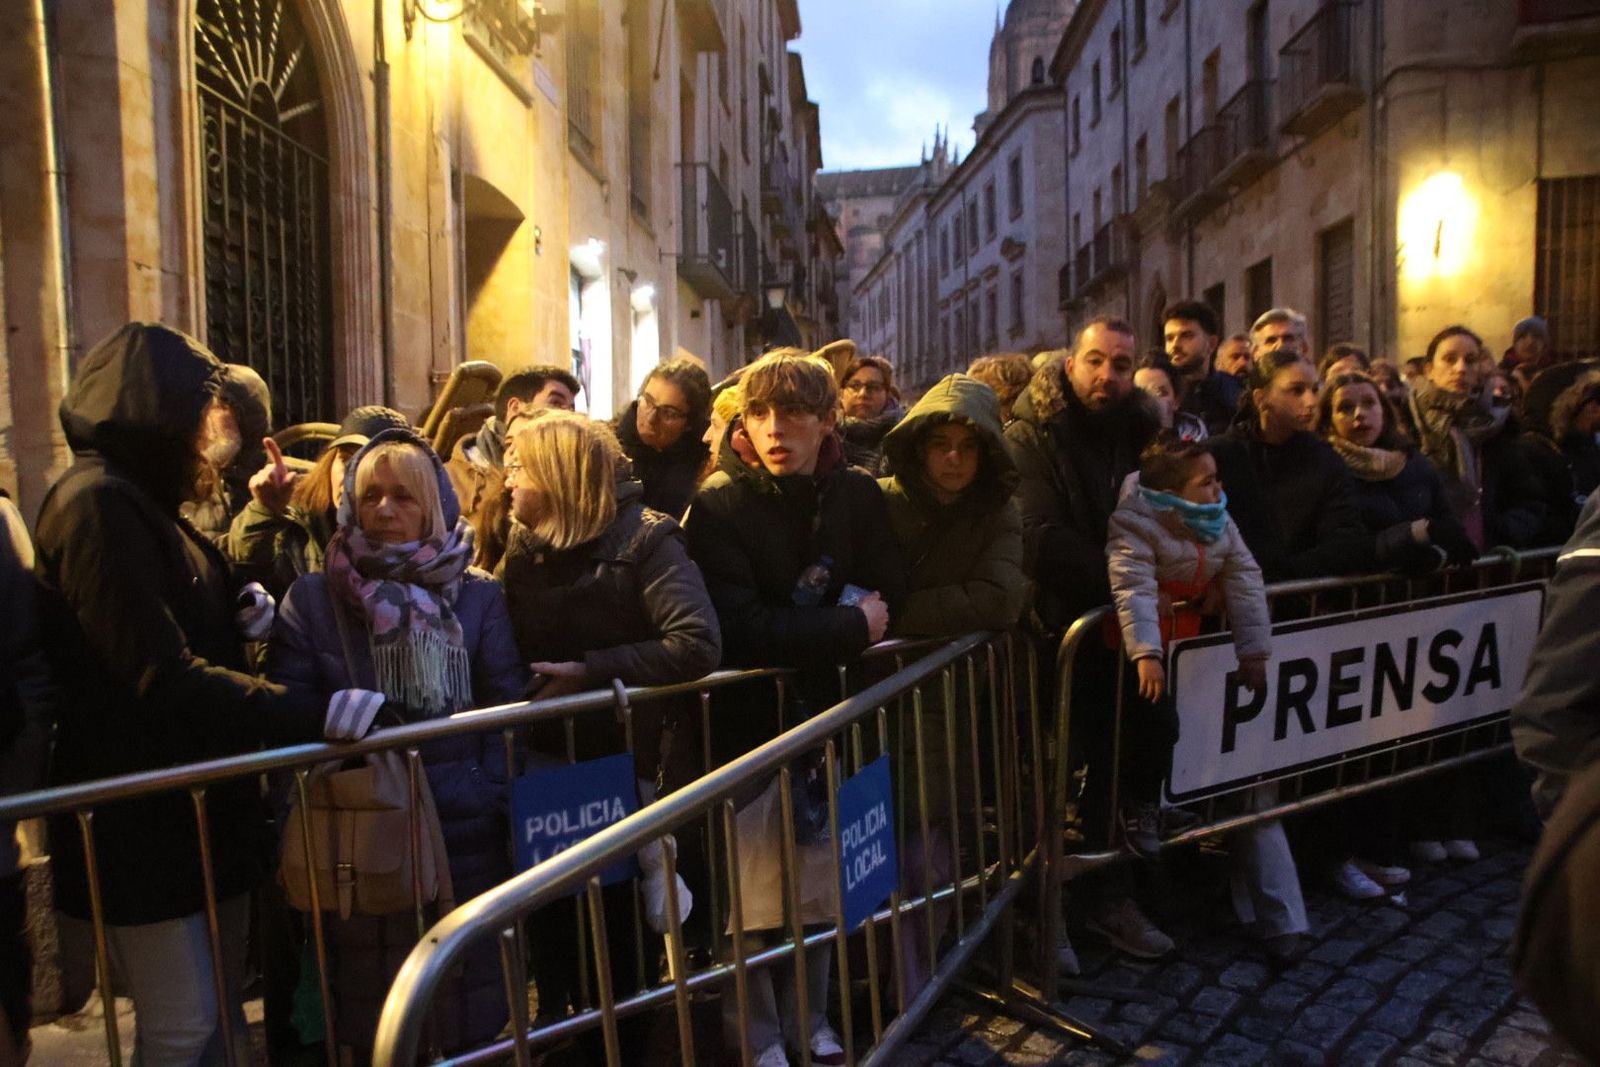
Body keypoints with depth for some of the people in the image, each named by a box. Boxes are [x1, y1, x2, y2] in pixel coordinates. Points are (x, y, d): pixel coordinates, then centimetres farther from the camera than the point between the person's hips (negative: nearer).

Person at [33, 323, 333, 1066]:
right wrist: (316, 712, -31)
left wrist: (235, 626, 3)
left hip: (195, 803, 10)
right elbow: (163, 678, -26)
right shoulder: (98, 505, -17)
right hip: (140, 817, -10)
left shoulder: (140, 502, 16)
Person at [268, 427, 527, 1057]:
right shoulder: (313, 598, 2)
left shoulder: (479, 596, 4)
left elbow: (507, 710, 2)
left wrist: (491, 795, -8)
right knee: (373, 1024, 13)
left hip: (466, 836, 1)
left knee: (471, 1019, 12)